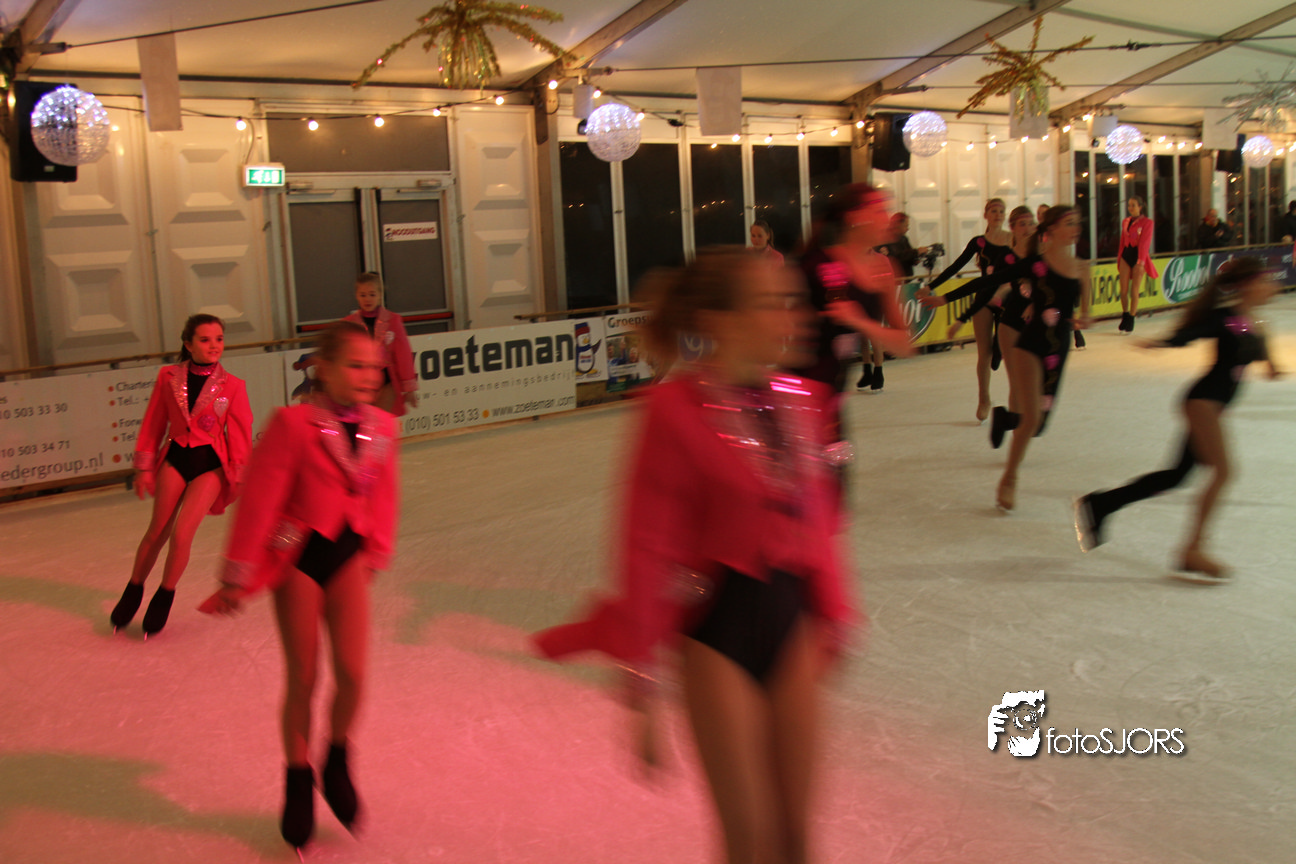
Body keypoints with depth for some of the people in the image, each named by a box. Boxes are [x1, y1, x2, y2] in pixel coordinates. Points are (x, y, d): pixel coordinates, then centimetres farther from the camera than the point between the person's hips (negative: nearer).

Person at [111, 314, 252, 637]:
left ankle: (164, 597, 16)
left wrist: (240, 476, -1)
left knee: (181, 534, -9)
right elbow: (153, 423, 5)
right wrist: (144, 466, 6)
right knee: (157, 531, 10)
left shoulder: (232, 386, -7)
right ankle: (133, 592, 32)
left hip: (210, 463, -2)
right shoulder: (168, 377, -2)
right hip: (175, 457, 2)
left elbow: (240, 434, -2)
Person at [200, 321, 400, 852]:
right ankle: (298, 780, 28)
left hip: (348, 554, 4)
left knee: (352, 672, -5)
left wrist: (377, 550, 12)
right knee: (303, 679, 6)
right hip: (298, 554, -3)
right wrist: (237, 577, -10)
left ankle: (337, 762, 24)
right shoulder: (293, 424, -18)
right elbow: (260, 500, -14)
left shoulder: (382, 428, -3)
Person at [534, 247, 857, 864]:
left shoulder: (796, 399, 1)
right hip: (719, 628, -6)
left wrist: (831, 609, 15)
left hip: (790, 618, 6)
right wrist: (640, 678, -14)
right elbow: (647, 547, -15)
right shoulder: (678, 409, -17)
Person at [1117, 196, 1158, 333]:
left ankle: (1131, 320, 9)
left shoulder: (1147, 222, -3)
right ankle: (1125, 315, 19)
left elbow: (1145, 242, -10)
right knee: (1123, 291, 1)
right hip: (1126, 255, 4)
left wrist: (1140, 262, -17)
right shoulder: (1125, 222, 12)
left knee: (1134, 291, -2)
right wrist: (1119, 259, 11)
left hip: (1138, 256, -4)